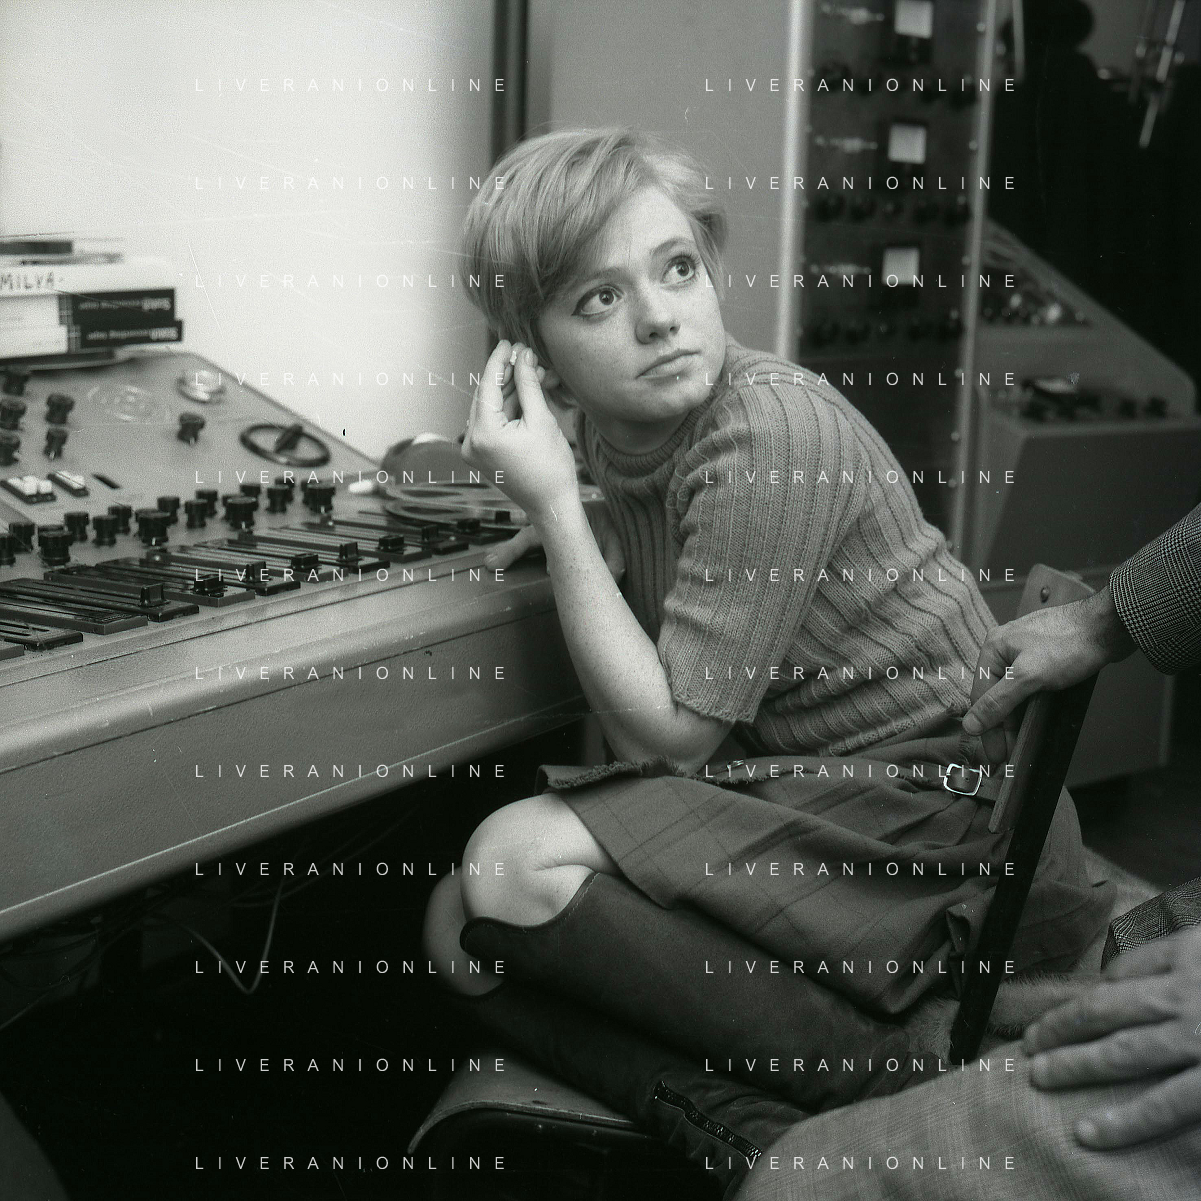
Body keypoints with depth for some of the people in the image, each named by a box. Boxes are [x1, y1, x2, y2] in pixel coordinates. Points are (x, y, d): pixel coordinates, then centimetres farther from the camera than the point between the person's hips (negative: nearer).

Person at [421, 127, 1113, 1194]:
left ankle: (893, 1093, -14)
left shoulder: (772, 427, -21)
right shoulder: (613, 432, 4)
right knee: (463, 929, -5)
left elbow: (671, 729, -18)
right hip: (786, 789, 8)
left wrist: (554, 504, -19)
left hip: (940, 822, -8)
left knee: (522, 868, -23)